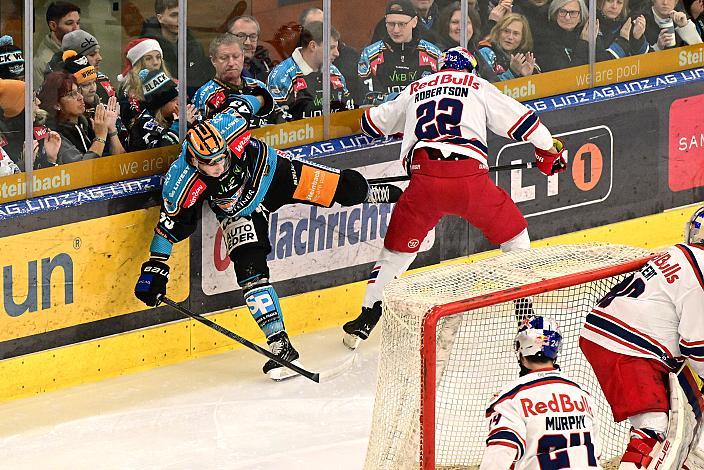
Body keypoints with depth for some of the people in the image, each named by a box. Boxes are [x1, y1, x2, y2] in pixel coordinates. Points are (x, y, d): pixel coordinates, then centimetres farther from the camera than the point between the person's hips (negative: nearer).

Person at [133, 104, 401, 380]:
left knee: (349, 189, 2)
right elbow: (170, 224, -23)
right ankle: (280, 345, -11)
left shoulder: (228, 128, -34)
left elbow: (246, 101, -12)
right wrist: (155, 268, -25)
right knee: (250, 270, -19)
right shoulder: (183, 184, -34)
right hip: (240, 211, -1)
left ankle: (374, 194, 41)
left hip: (273, 173, 1)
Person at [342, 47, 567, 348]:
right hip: (470, 174, -2)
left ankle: (365, 320, 10)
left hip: (424, 179, 2)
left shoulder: (415, 90, 26)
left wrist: (402, 129, 56)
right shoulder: (479, 87, 19)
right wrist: (550, 151, 31)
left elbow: (371, 123, 36)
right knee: (514, 234, 21)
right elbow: (521, 120, 16)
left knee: (397, 249, 17)